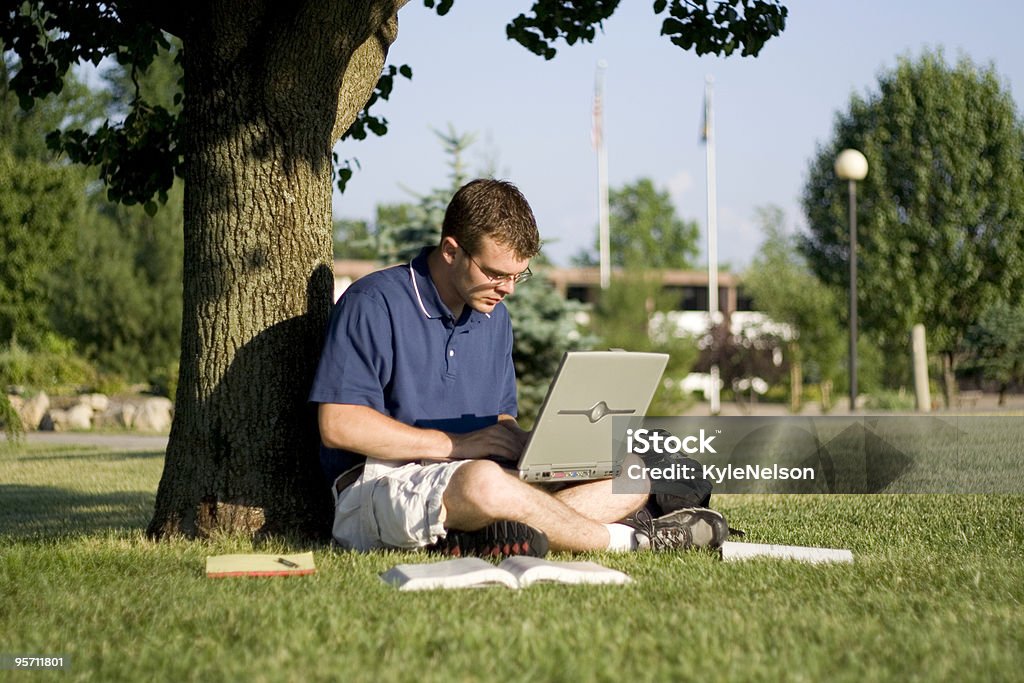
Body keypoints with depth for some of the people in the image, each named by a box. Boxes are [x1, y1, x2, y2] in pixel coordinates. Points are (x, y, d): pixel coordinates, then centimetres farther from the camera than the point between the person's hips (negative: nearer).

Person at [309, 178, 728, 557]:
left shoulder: (494, 317, 16)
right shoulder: (374, 305, -9)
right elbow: (339, 425, -17)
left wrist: (522, 444, -3)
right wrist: (458, 444, -18)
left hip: (475, 478, 8)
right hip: (379, 484, -8)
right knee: (483, 483, -40)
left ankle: (482, 537, -28)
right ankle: (628, 540, -17)